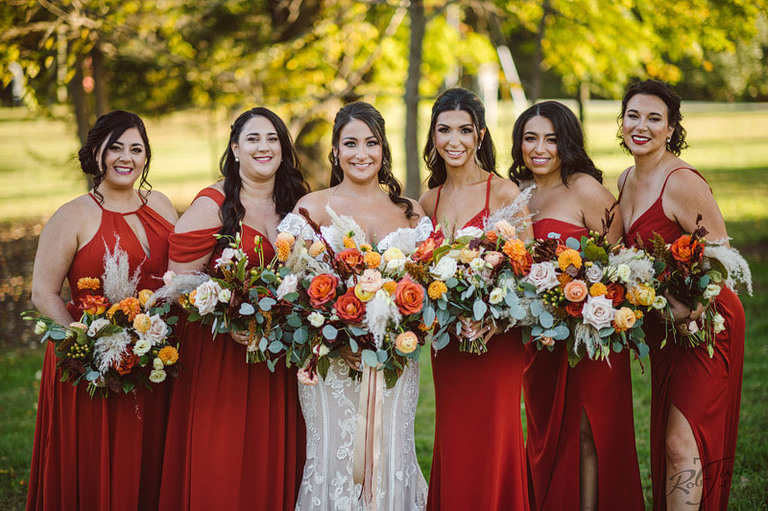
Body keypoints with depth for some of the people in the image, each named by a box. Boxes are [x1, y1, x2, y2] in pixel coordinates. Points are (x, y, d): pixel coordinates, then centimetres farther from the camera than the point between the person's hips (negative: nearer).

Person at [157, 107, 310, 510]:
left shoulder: (295, 203, 10)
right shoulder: (213, 204, -5)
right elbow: (180, 279, -9)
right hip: (220, 350, -4)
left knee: (272, 458, 8)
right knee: (220, 465, -2)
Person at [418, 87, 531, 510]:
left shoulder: (504, 193, -6)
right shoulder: (429, 201, 10)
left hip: (495, 339, -5)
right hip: (445, 344, 5)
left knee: (490, 449, -2)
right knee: (452, 447, 10)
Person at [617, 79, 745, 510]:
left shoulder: (682, 183, -20)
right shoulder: (627, 180, 7)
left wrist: (688, 308, -29)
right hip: (663, 326, 9)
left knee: (682, 443, -11)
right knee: (667, 441, 15)